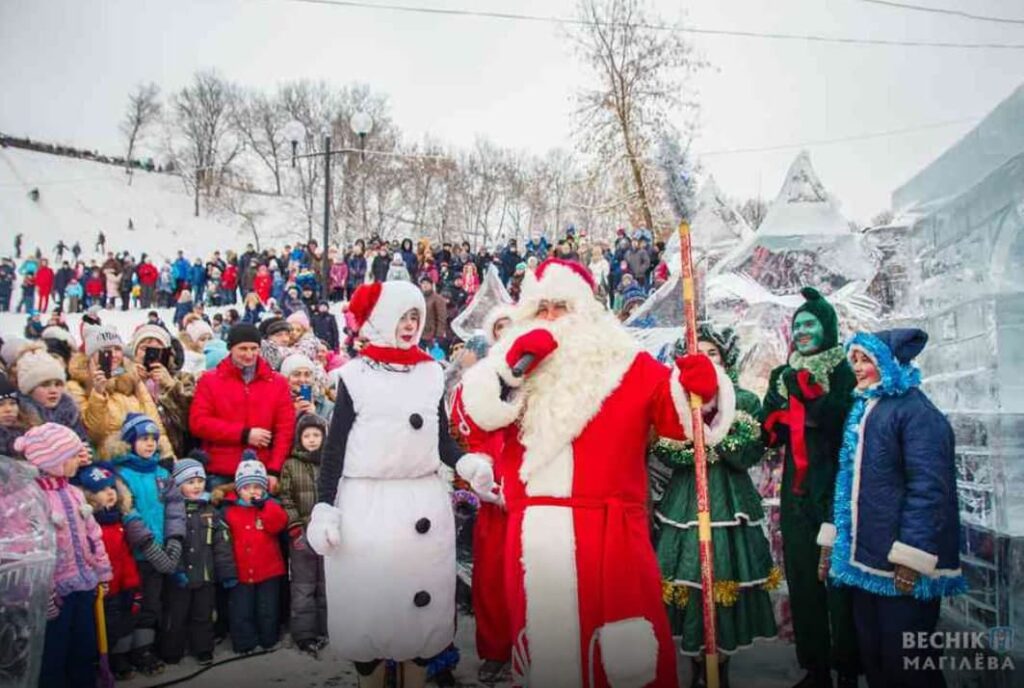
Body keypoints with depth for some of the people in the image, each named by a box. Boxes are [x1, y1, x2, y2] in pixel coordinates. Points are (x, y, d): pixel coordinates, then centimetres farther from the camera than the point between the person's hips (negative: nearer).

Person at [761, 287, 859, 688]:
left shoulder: (844, 372, -1)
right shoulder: (783, 375, 12)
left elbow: (843, 423, -16)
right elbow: (771, 433, 4)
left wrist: (802, 389, -17)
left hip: (836, 489, -4)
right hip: (797, 493, 5)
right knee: (803, 576, 6)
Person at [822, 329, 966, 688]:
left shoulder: (915, 411, -13)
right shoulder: (861, 410, 15)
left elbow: (929, 487, -20)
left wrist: (910, 559, -22)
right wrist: (831, 541, 15)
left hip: (900, 564, -8)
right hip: (863, 557, 8)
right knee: (871, 655, 16)